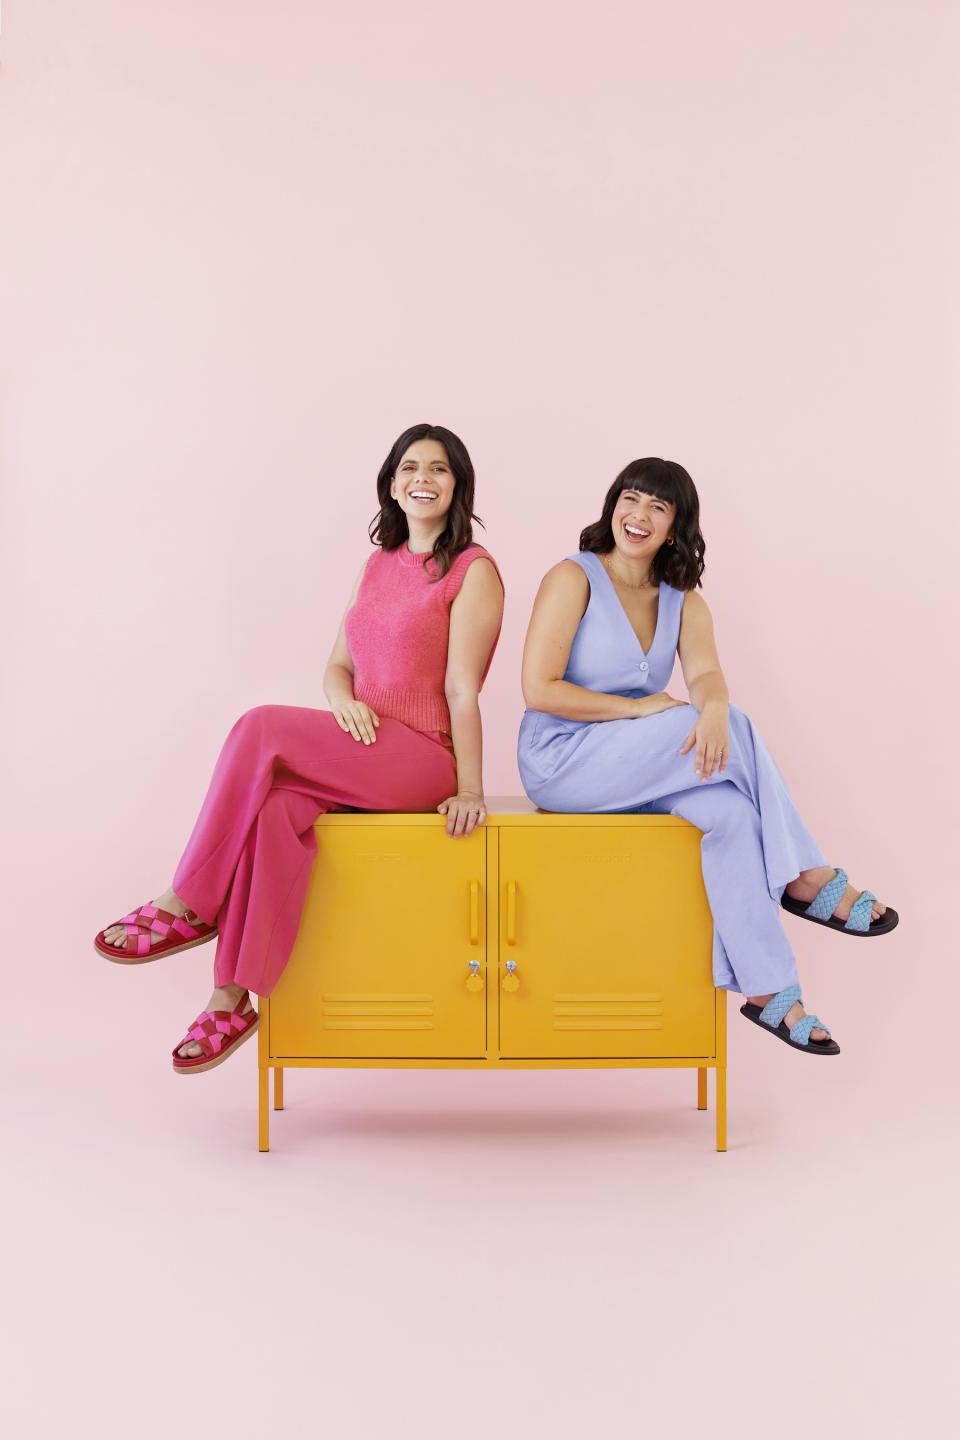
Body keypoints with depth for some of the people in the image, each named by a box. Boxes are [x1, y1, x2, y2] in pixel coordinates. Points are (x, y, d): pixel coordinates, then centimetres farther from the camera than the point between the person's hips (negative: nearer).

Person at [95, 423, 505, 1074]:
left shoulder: (473, 571, -1)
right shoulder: (379, 564, 20)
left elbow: (461, 688, -8)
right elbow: (338, 665, 17)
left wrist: (470, 789, -13)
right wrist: (344, 699, -6)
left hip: (424, 759, -6)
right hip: (360, 757, 6)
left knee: (262, 728, -25)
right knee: (274, 805, -27)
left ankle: (186, 908, -15)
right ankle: (232, 1000, -27)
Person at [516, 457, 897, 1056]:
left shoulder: (683, 602, 11)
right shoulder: (574, 578, -6)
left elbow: (706, 674, -10)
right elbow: (539, 689, -15)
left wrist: (713, 710, -34)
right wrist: (637, 708, -16)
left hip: (634, 770, 6)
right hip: (561, 760, -5)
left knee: (729, 812, -25)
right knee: (738, 729, -23)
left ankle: (770, 992, -24)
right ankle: (810, 880, -12)